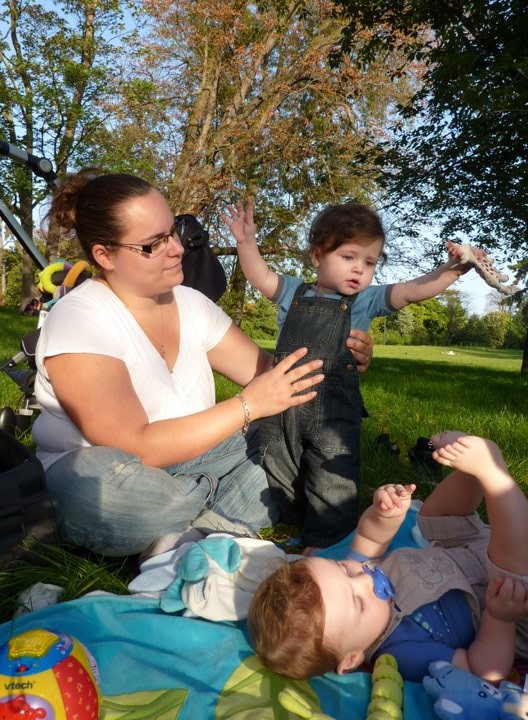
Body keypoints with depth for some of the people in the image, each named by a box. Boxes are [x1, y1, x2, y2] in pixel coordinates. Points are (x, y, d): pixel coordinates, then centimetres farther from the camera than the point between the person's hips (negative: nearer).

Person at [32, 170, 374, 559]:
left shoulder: (191, 303, 0)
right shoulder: (77, 322, -20)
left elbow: (268, 374, 1)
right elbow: (137, 449, -28)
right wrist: (248, 405, -29)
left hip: (181, 465, 6)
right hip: (93, 484, -5)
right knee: (101, 487, -40)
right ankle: (222, 511, -12)